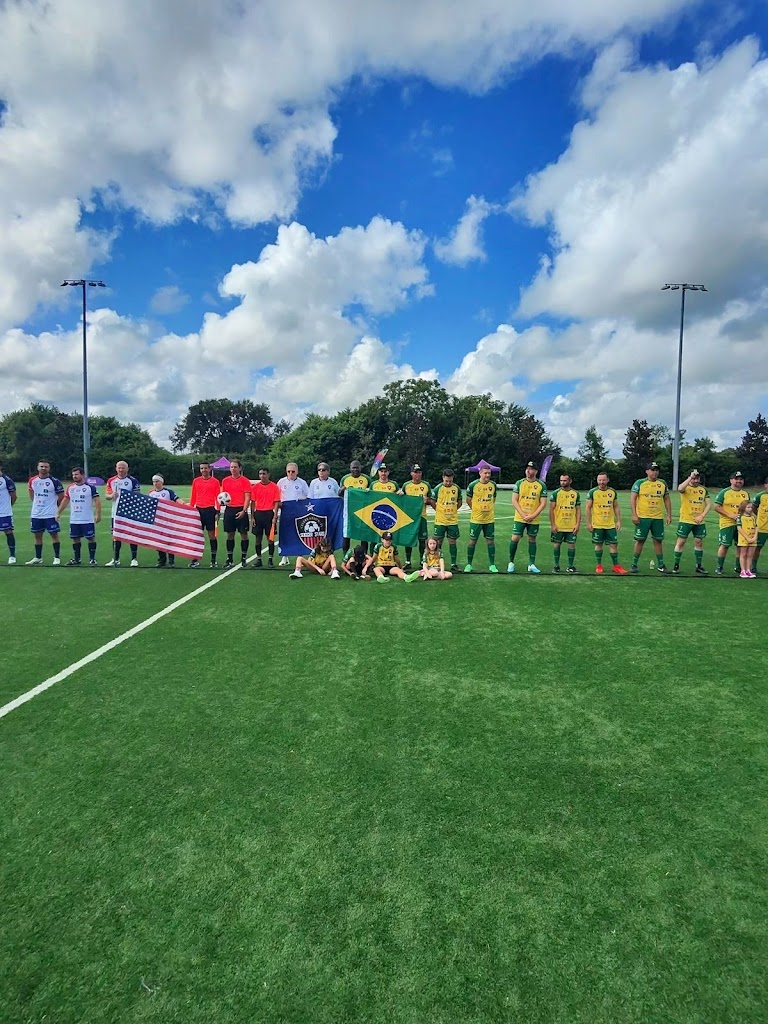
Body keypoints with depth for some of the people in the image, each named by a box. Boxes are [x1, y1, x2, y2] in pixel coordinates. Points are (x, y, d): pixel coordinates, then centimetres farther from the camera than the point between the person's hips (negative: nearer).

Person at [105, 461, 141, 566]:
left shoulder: (133, 481, -3)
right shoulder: (111, 481, 9)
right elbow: (107, 494, 11)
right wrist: (111, 495, -12)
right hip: (116, 513, 4)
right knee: (115, 536, 9)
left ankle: (134, 559, 3)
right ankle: (115, 559, 19)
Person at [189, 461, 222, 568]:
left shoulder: (215, 481, 0)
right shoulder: (196, 481, 9)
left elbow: (218, 497, 0)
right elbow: (193, 497, 12)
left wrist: (217, 512, -5)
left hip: (210, 510, -3)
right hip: (198, 510, 3)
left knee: (212, 535, 1)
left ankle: (213, 560, 8)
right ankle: (195, 560, 11)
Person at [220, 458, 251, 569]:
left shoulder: (245, 481, -3)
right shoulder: (225, 480, 9)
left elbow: (247, 497, -7)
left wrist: (244, 511, -16)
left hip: (241, 510, -3)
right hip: (229, 510, 4)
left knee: (243, 534, 2)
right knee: (230, 535, 7)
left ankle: (243, 558, 13)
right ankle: (229, 559, 14)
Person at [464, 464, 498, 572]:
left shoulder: (493, 485, 2)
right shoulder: (473, 485, -8)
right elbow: (468, 500, 4)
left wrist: (488, 508, 11)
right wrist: (476, 509, 6)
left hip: (489, 519, 3)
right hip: (476, 519, -3)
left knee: (490, 540, 7)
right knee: (472, 541, 3)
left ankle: (492, 565, 16)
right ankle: (469, 564, 14)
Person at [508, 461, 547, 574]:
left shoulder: (541, 485, -1)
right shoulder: (519, 483, 0)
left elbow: (543, 504, -2)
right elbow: (514, 501, -2)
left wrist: (532, 516, -12)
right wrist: (523, 514, -12)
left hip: (534, 519, 0)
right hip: (519, 518, 0)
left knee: (532, 539, 8)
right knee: (515, 538, -4)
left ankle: (531, 564, 16)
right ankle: (511, 562, 11)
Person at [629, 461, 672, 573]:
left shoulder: (663, 483, 10)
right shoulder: (639, 483, -2)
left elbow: (667, 500, 15)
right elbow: (632, 499, -6)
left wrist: (669, 515, 9)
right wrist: (634, 515, -13)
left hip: (658, 518, 3)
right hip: (642, 517, -3)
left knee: (658, 540, 8)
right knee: (640, 540, 0)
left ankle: (660, 565, 17)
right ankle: (634, 564, 9)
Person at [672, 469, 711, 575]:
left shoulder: (703, 489, 7)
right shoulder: (685, 487, -4)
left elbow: (709, 504, 5)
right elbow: (680, 488, -31)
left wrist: (702, 516, -7)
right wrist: (691, 477, -30)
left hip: (699, 522, 4)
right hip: (685, 520, -4)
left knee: (699, 542, 8)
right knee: (681, 542, -2)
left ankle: (698, 566, 18)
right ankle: (676, 565, 7)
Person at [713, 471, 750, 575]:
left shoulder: (745, 494, 13)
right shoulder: (724, 492, -3)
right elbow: (716, 507, -7)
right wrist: (730, 515, -15)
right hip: (727, 523, -5)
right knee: (724, 545, -5)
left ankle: (738, 567, 22)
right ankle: (719, 568, 5)